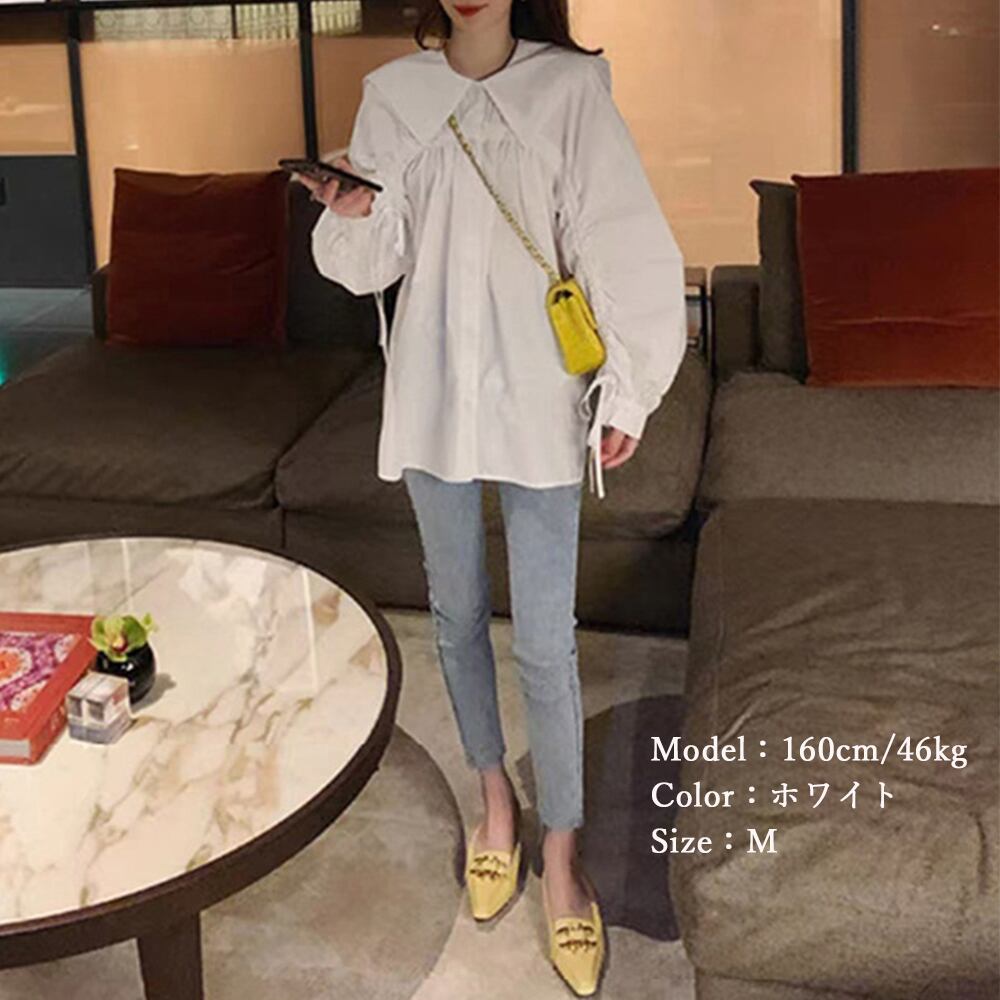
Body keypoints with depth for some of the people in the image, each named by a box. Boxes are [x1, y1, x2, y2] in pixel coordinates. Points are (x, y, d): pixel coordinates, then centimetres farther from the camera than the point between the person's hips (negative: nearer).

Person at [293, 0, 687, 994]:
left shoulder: (570, 89, -7)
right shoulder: (394, 94, 2)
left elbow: (623, 248, -6)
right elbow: (373, 263, 3)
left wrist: (629, 391, -6)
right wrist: (353, 215, -19)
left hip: (535, 401, -3)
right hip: (432, 393, 3)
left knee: (545, 641, 0)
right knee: (456, 612, 15)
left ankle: (561, 849, 18)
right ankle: (495, 797, 37)